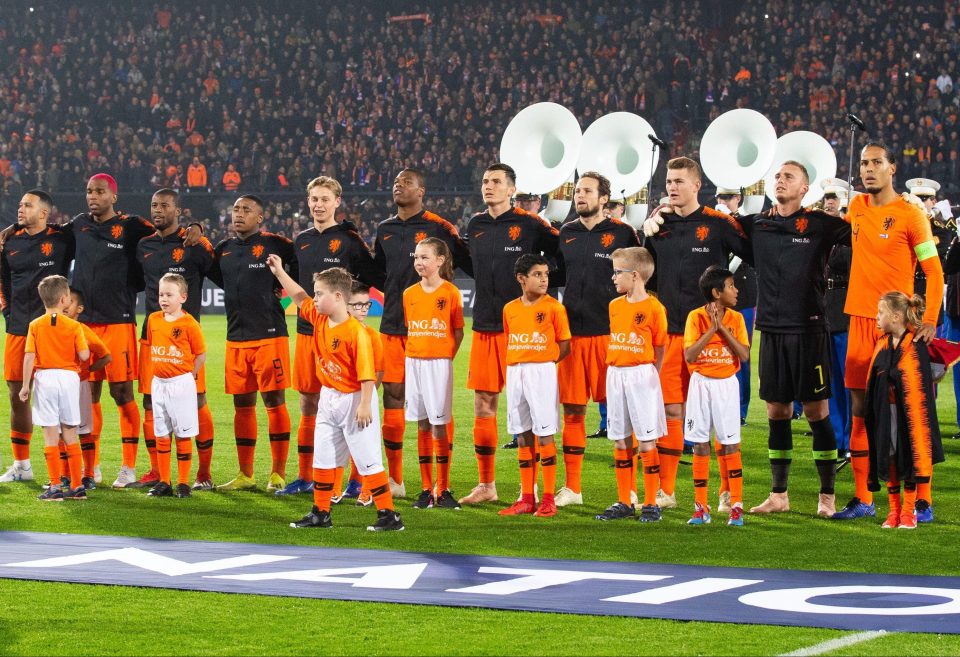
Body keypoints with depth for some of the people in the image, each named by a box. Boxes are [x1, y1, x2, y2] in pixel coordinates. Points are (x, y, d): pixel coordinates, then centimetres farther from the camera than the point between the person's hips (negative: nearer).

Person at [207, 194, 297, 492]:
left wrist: (284, 287, -2)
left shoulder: (275, 244, -5)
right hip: (236, 338, 6)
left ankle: (278, 473, 1)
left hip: (269, 336, -6)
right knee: (242, 404, 9)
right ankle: (245, 475, 16)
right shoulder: (224, 250, 12)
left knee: (274, 401, -4)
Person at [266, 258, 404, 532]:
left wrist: (365, 405, -25)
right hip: (329, 399, 8)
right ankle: (321, 513, 22)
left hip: (354, 400, -8)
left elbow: (366, 372, -22)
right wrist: (279, 272, 20)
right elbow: (299, 298, 19)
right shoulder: (319, 320, 3)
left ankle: (388, 514, -1)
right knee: (322, 458, 13)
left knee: (368, 460, -6)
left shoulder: (356, 332, -21)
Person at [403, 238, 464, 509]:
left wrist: (446, 357, -6)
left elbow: (458, 332, 0)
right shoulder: (410, 294, 7)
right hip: (413, 362, 4)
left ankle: (443, 489, 3)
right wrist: (413, 357, 2)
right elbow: (407, 330, 14)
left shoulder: (450, 292, -4)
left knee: (439, 426, -4)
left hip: (439, 363, -4)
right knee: (422, 426, 6)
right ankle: (426, 489, 10)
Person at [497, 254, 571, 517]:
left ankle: (548, 499, 0)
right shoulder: (510, 309, 8)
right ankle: (526, 498, 14)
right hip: (515, 373, 5)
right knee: (523, 436, 8)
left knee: (544, 434, -4)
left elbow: (564, 345, -3)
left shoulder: (553, 307, -5)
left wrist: (543, 363, -9)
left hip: (542, 372, -5)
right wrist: (518, 364, 4)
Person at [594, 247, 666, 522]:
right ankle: (624, 502, 16)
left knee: (647, 441, -3)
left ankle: (651, 504, 2)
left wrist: (648, 376, -6)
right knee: (620, 441, 9)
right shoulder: (614, 306, 11)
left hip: (642, 375, -6)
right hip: (615, 375, 6)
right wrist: (615, 372, 10)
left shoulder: (653, 308, -9)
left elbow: (659, 350, -5)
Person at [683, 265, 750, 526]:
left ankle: (736, 505, 1)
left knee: (730, 445, -2)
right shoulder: (696, 317, -5)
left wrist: (723, 328, -15)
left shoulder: (735, 318, 0)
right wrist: (711, 329, -18)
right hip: (701, 384, -1)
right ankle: (701, 507, 8)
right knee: (700, 445, 2)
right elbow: (689, 356, -14)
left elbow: (744, 355, -10)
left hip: (726, 385, 1)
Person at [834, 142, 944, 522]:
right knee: (859, 409, 6)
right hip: (860, 320, 6)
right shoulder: (857, 207, 10)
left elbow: (934, 272, -8)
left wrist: (930, 321, -19)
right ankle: (862, 499, 12)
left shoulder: (910, 215, -7)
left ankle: (923, 500, 1)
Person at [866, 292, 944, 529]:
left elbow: (921, 387, -9)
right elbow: (873, 383, 11)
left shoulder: (915, 346, -11)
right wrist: (871, 415, 10)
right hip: (886, 411, 5)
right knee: (888, 457, 7)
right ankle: (894, 509, 17)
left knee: (909, 457, 2)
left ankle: (908, 510, 10)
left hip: (909, 410, -5)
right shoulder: (883, 344, 6)